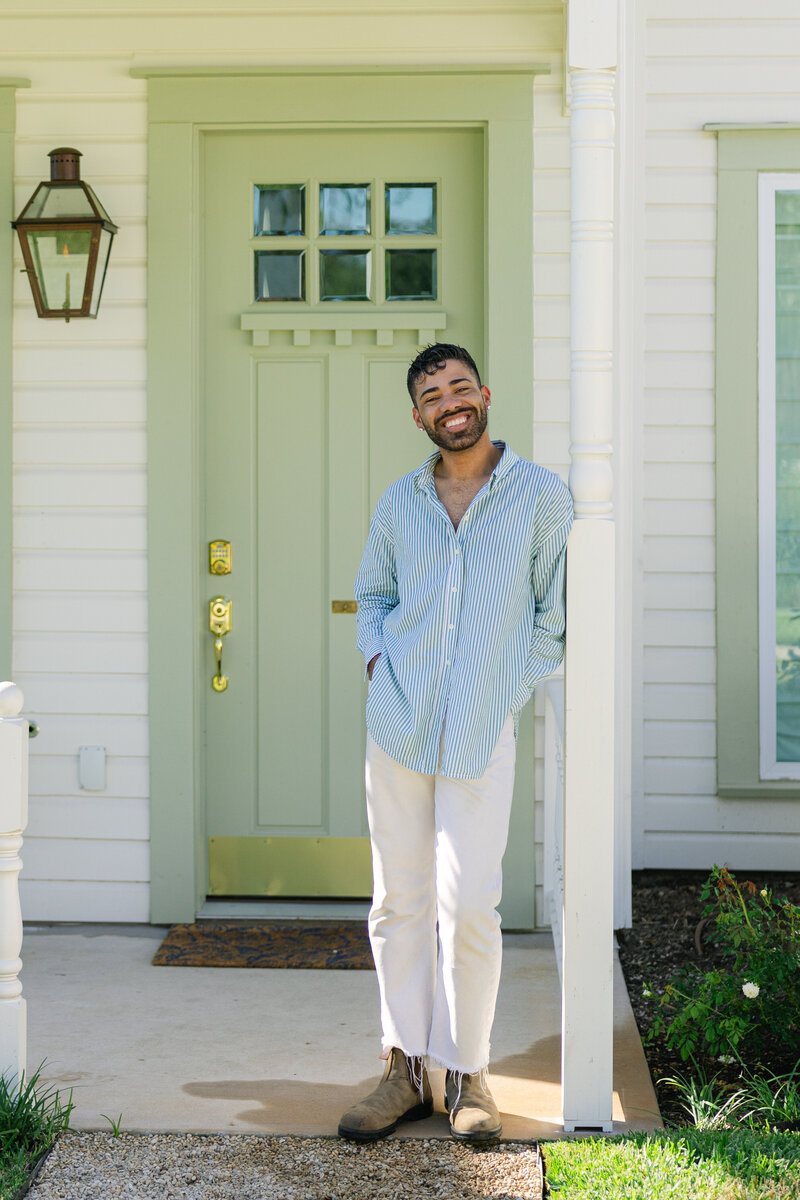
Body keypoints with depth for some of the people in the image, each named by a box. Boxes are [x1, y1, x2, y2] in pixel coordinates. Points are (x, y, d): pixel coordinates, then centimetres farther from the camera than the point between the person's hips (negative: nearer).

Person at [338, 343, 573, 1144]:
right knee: (398, 901, 5)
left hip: (482, 732, -3)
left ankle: (467, 1076, 10)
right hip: (396, 721, 3)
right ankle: (406, 1069, 16)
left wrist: (517, 685, 2)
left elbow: (558, 609, 8)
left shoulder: (542, 496, 1)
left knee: (467, 905, -7)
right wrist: (374, 658, 8)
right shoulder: (399, 502, 10)